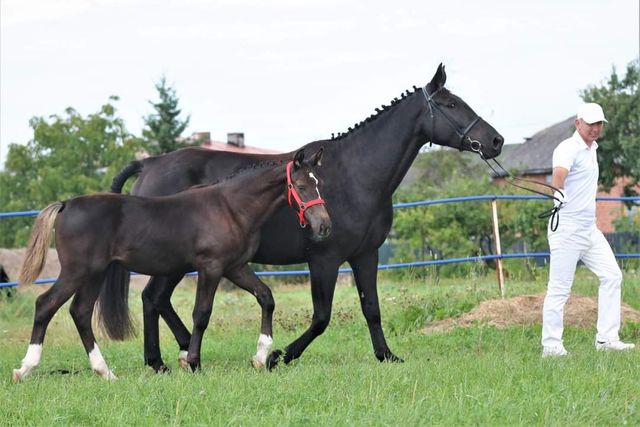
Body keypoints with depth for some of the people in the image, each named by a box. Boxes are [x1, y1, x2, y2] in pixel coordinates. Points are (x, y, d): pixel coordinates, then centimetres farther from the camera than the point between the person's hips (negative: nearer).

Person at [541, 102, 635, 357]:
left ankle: (606, 339, 7)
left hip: (589, 228, 9)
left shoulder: (592, 148, 14)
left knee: (611, 276, 5)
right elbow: (558, 173, -36)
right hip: (567, 228, -9)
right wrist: (558, 194, -52)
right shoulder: (568, 149, -15)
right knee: (559, 288, -6)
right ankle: (551, 346, -1)